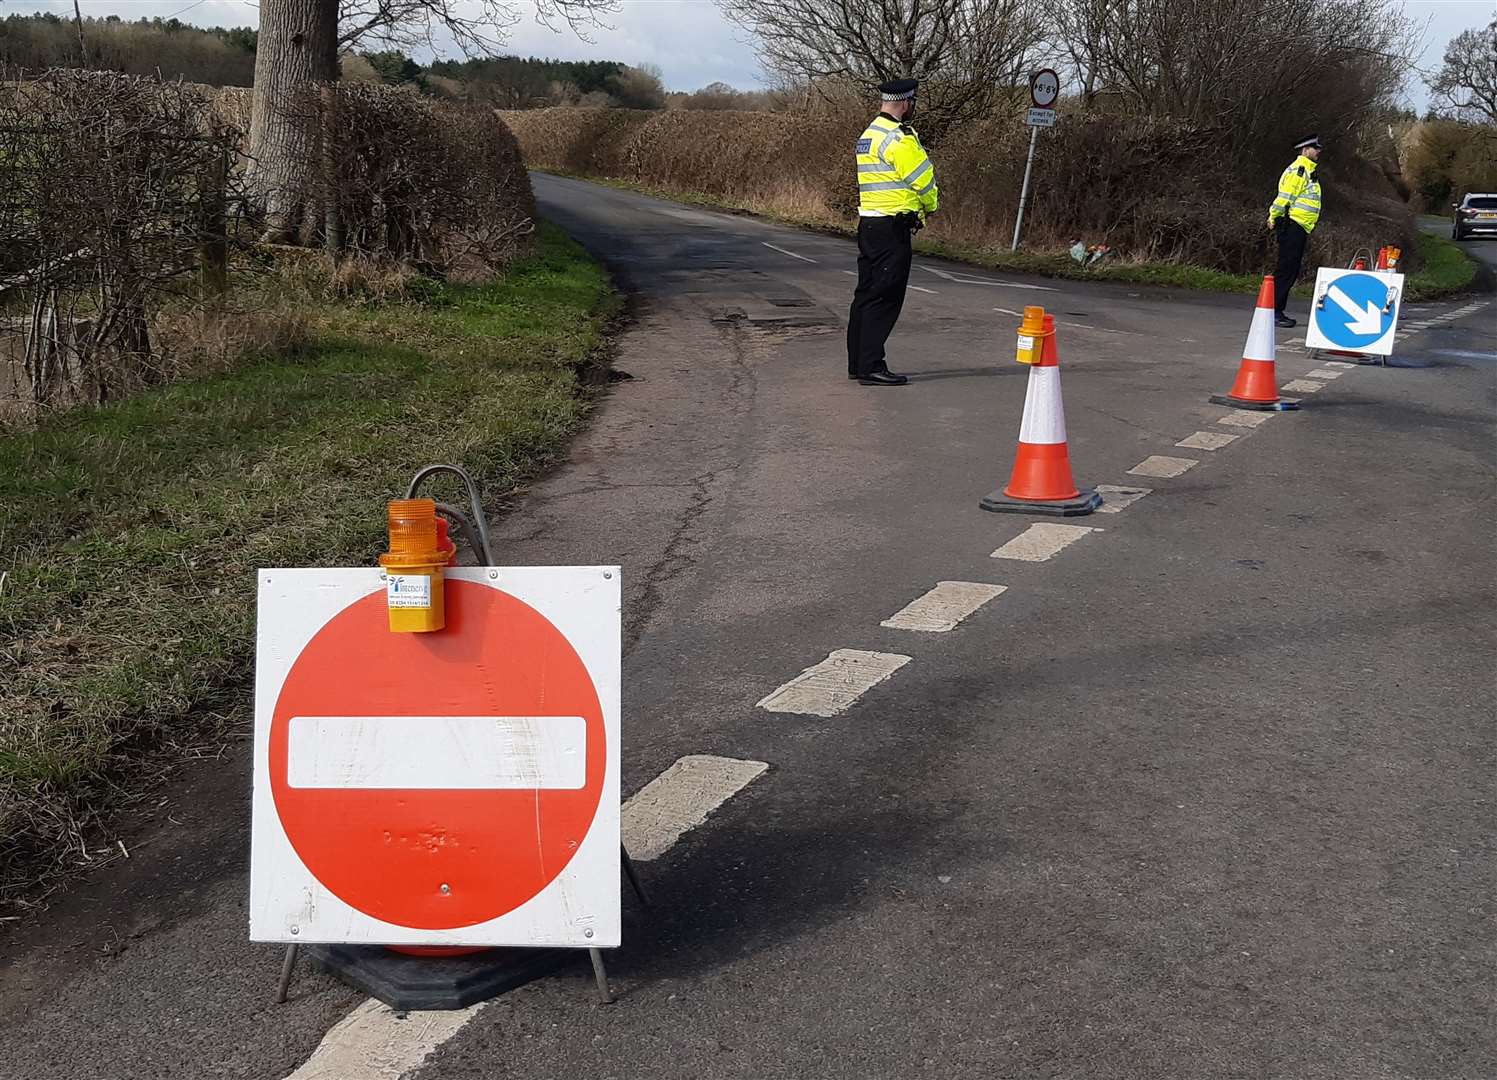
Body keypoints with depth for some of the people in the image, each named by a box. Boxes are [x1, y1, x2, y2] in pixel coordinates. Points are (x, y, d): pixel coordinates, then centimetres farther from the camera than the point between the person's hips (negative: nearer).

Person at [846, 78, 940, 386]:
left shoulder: (869, 134, 17)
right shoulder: (898, 137, -14)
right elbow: (923, 178, -11)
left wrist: (915, 211, 12)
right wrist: (929, 207, 8)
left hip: (868, 223, 10)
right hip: (892, 227, -10)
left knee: (867, 293, 13)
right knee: (885, 298, -8)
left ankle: (858, 363, 19)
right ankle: (871, 367, -9)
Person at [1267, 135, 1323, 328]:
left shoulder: (1308, 170, 22)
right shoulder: (1298, 169, -11)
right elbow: (1285, 195, -18)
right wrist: (1274, 218, -19)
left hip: (1300, 228, 10)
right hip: (1292, 225, -10)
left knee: (1291, 270, 10)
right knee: (1286, 269, -12)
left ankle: (1278, 311, 14)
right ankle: (1273, 312, -13)